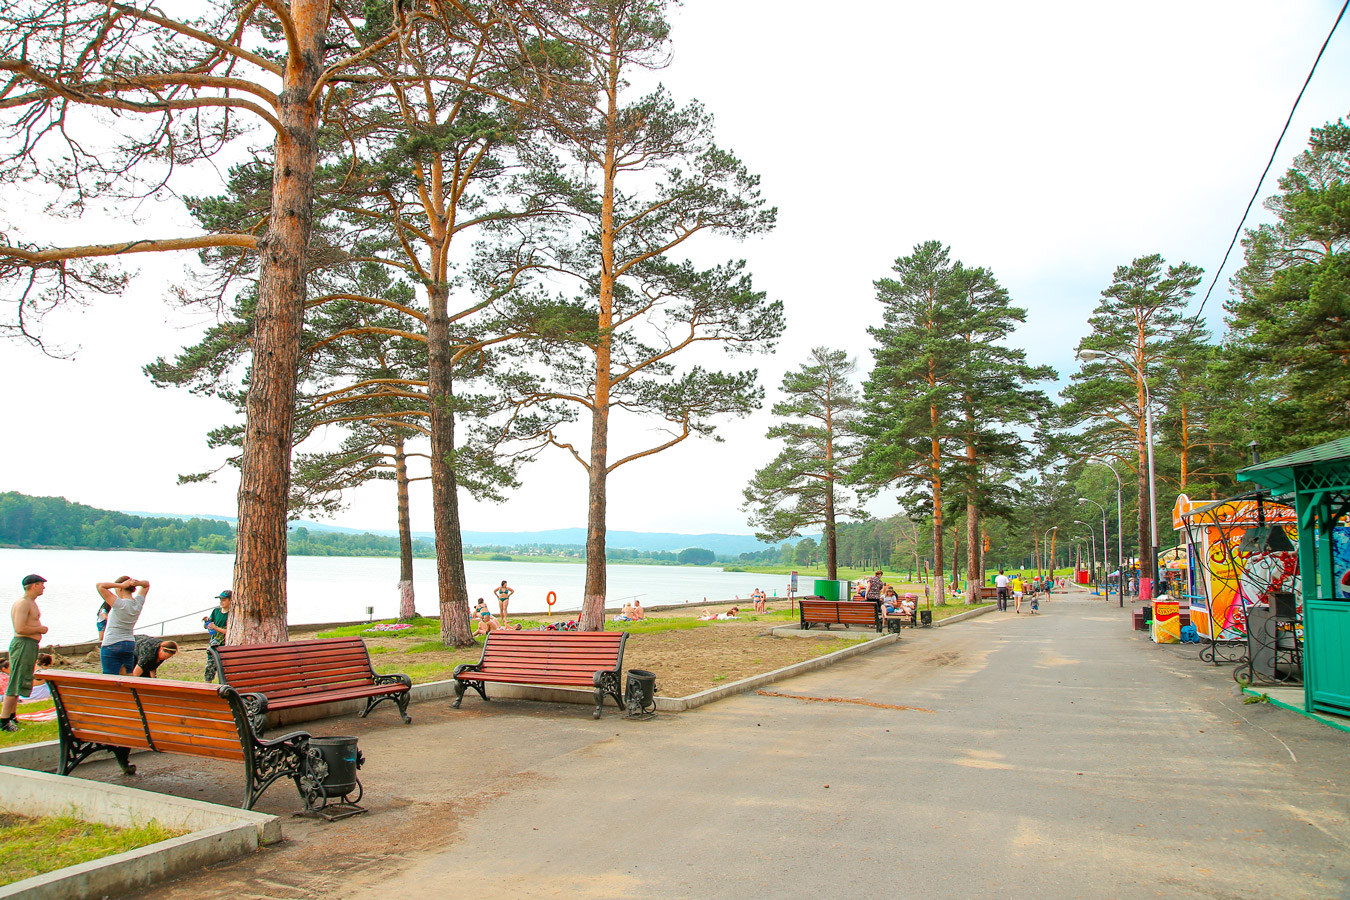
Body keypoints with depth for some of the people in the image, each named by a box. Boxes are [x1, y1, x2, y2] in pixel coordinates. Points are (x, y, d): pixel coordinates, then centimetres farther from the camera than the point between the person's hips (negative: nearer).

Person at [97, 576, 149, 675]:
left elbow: (99, 585, -18)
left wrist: (121, 585, -18)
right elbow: (147, 585, 18)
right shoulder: (138, 603, 1)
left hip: (112, 645, -6)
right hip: (130, 645, 6)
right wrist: (137, 583, -3)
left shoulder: (119, 604, -17)